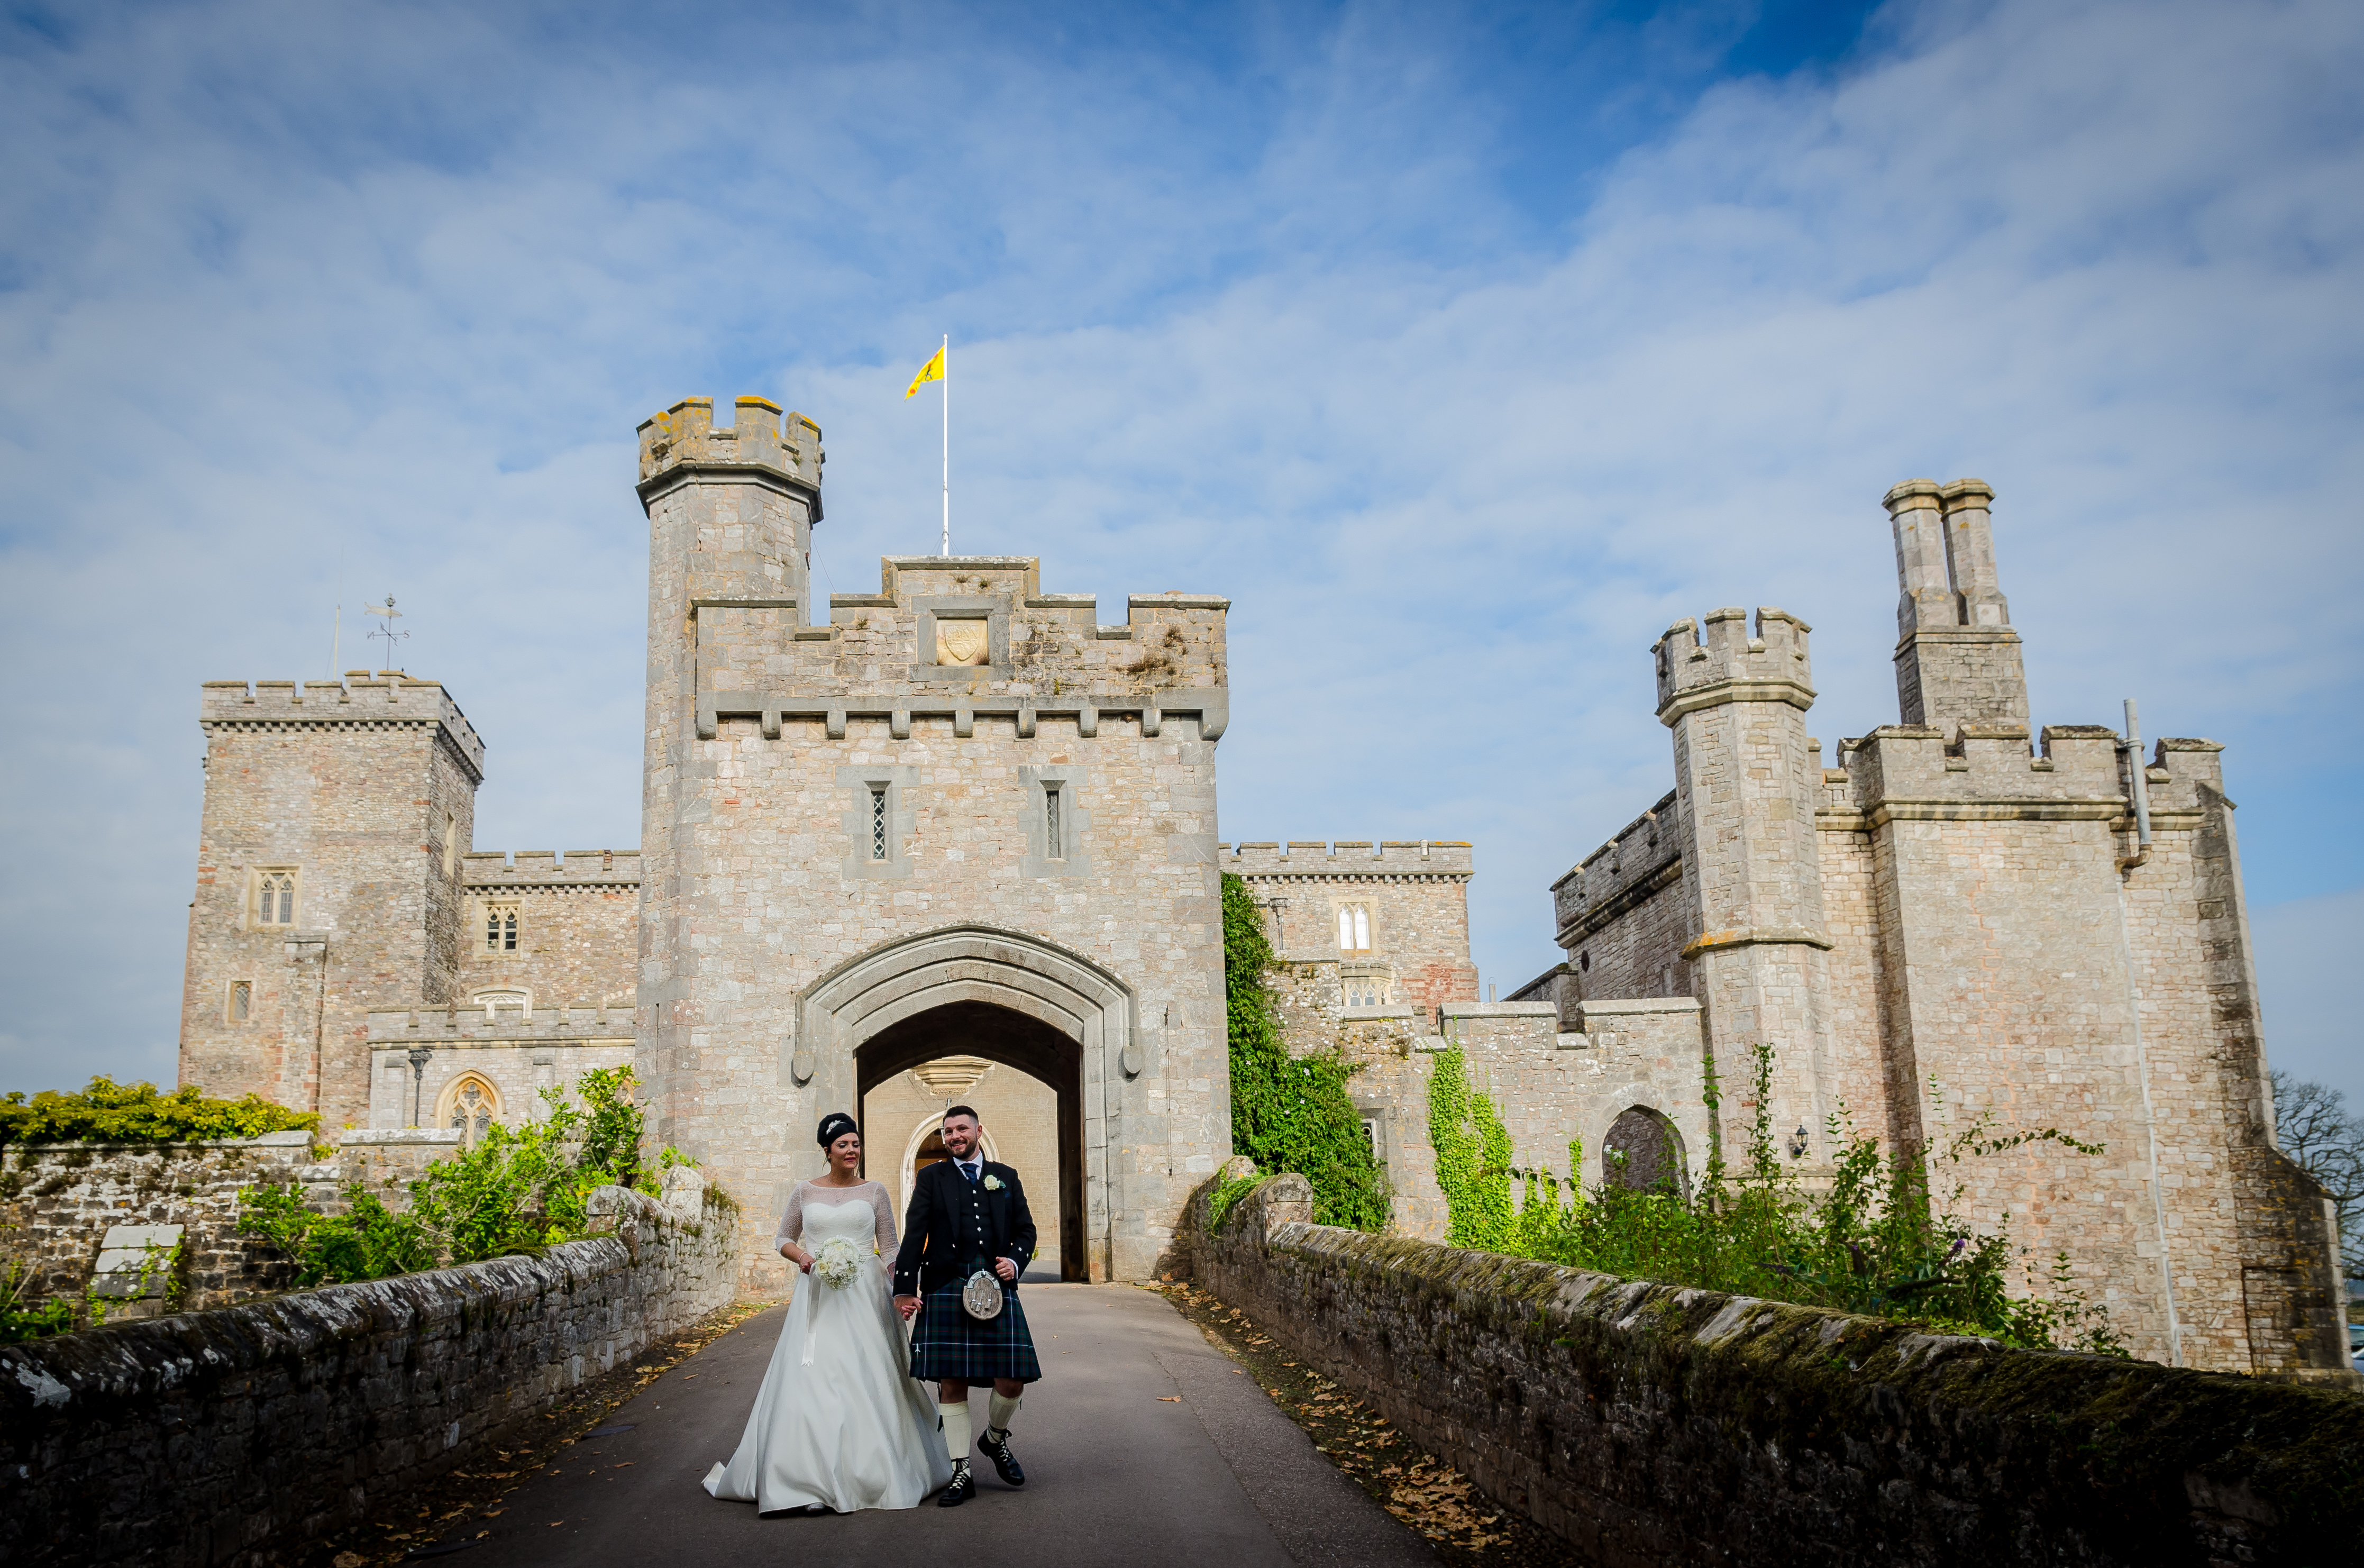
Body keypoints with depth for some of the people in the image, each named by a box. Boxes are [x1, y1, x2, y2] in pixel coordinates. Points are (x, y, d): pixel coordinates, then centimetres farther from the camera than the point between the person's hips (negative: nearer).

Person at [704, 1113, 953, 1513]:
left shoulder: (874, 1192, 8)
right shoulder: (805, 1192, 9)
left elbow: (890, 1248, 8)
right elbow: (783, 1239, 16)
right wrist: (802, 1256, -6)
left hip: (865, 1296, 0)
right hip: (819, 1296, 0)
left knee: (867, 1381, -2)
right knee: (814, 1377, -8)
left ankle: (871, 1473, 9)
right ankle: (815, 1482, -6)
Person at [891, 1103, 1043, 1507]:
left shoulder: (1005, 1177, 17)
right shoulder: (931, 1178, 10)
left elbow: (1026, 1229, 18)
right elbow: (914, 1235, 4)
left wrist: (1016, 1261, -2)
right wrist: (905, 1289, -4)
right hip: (946, 1292, -1)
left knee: (1012, 1380, -4)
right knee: (951, 1384, -1)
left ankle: (996, 1438, 27)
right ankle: (961, 1475, 11)